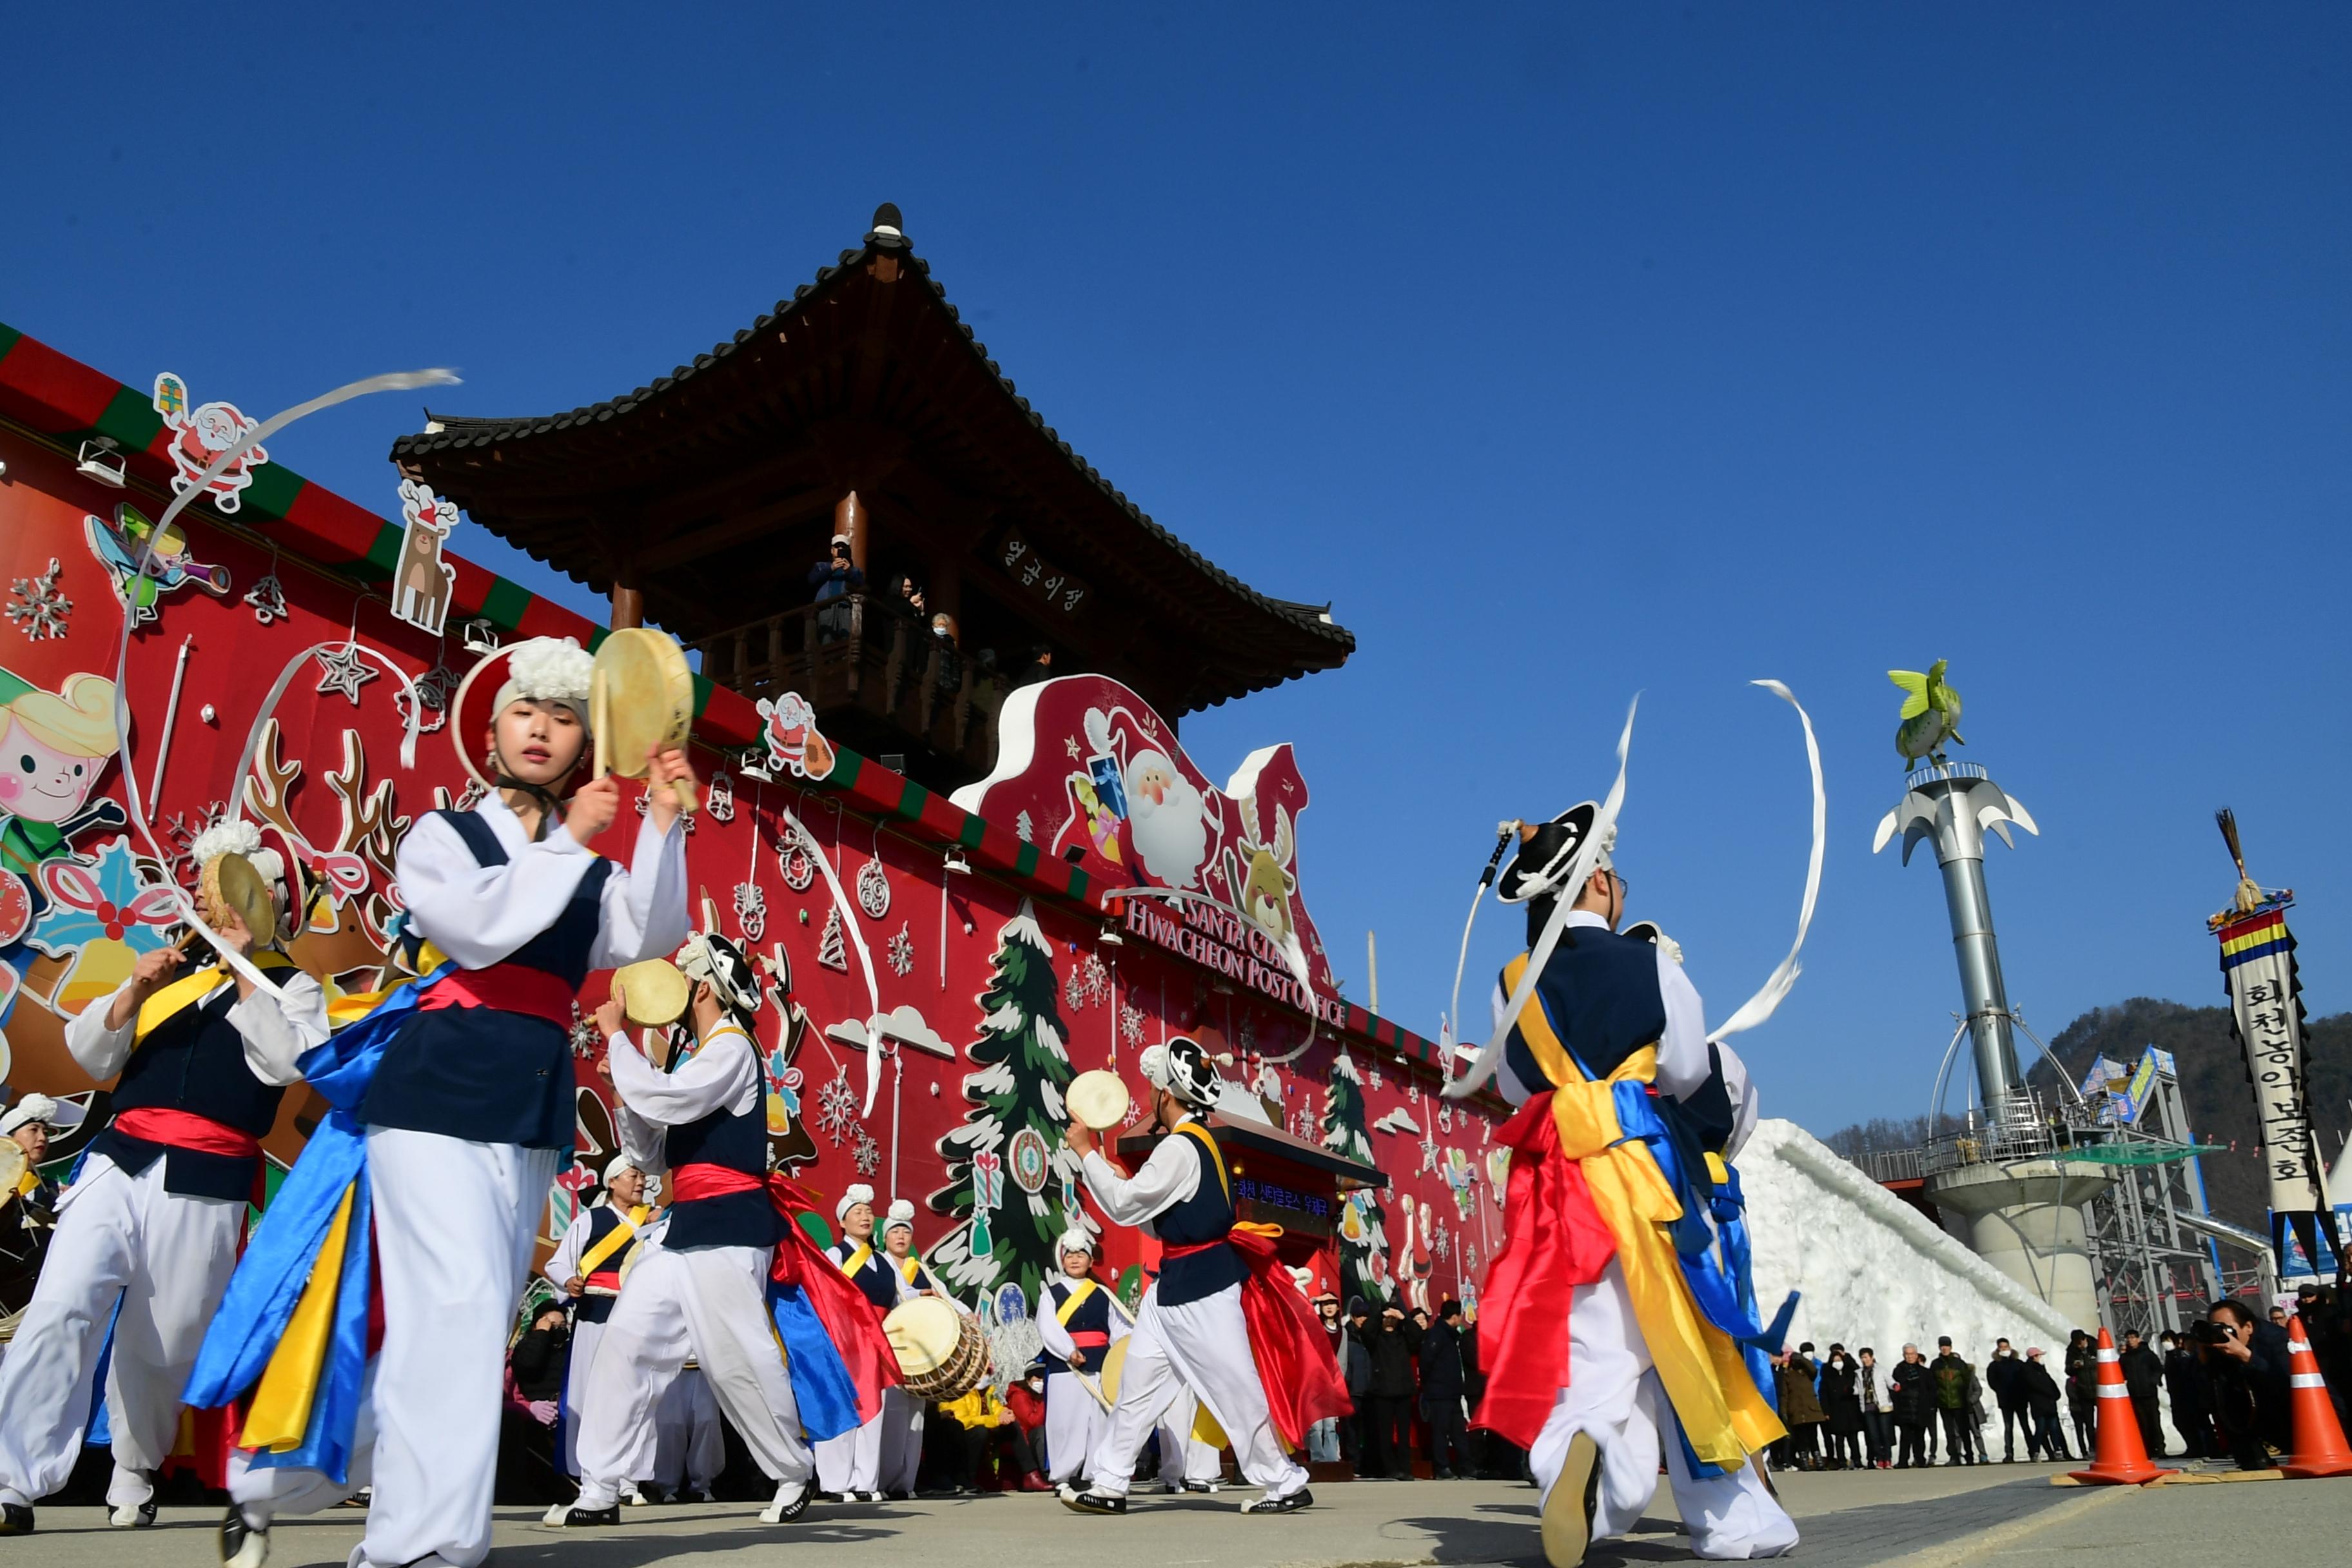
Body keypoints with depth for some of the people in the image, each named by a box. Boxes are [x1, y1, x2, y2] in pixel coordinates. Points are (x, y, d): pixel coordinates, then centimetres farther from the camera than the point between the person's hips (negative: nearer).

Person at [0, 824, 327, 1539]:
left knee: (165, 1344, 5)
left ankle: (134, 1476, 25)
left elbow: (288, 1063, -11)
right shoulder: (173, 975, 19)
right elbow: (91, 1056, 14)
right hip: (119, 1160, 3)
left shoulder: (292, 989, 7)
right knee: (59, 1310, -13)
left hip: (202, 1184, -3)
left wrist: (245, 972, -9)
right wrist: (135, 990, -3)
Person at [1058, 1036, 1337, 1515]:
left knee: (1234, 1388, -2)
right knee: (1137, 1382, 11)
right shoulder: (1194, 1142, 12)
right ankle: (1109, 1484, 16)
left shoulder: (1180, 1147, -20)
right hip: (1179, 1283, 10)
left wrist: (1086, 1152, -10)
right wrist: (1113, 1173, 12)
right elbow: (1155, 1216, 17)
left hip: (1200, 1285, -10)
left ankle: (1287, 1484, 10)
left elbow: (1124, 1206, -18)